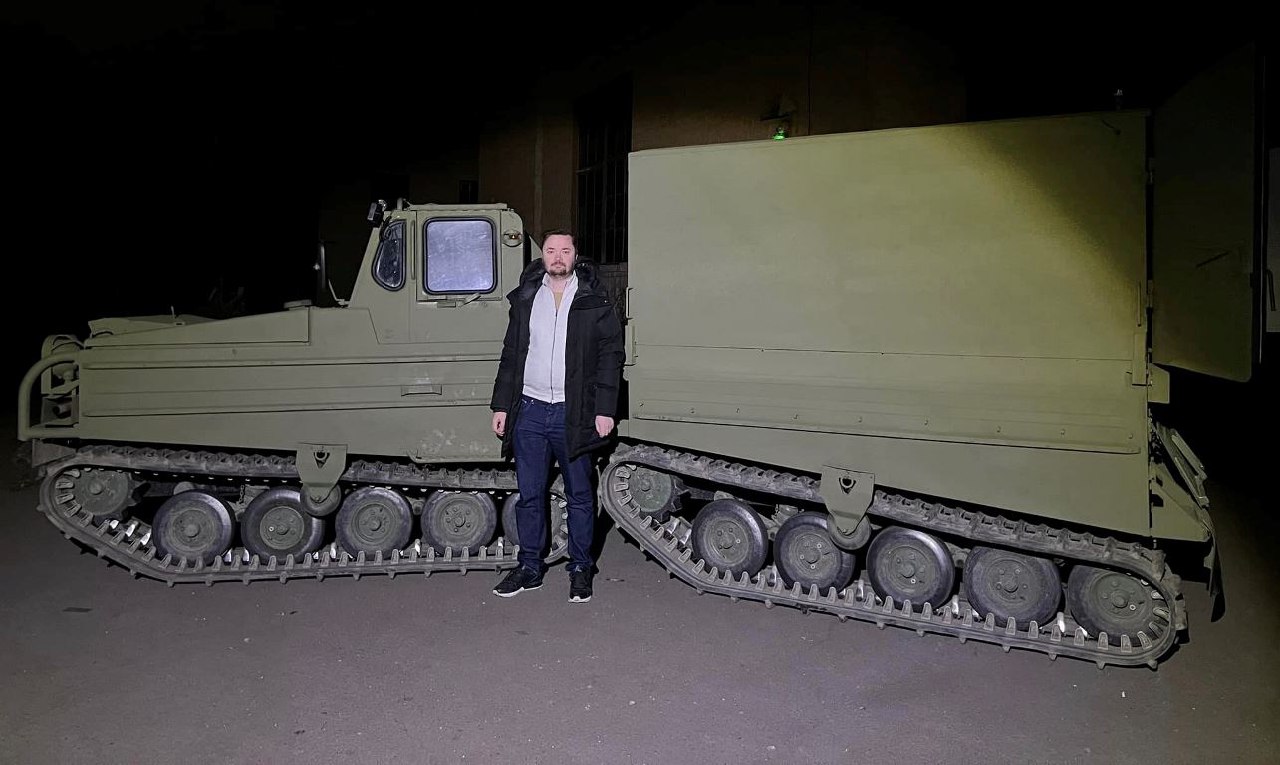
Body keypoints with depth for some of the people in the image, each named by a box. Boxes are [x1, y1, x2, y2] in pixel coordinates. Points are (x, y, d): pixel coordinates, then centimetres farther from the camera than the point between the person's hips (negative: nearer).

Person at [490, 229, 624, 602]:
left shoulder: (594, 301, -1)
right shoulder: (525, 298, 10)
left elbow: (611, 355, -2)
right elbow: (510, 356, 13)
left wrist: (605, 409, -10)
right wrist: (501, 405, 8)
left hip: (573, 414, -3)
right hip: (530, 411, 3)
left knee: (580, 495, 7)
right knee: (529, 494, 10)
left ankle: (580, 568, 20)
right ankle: (530, 567, 24)